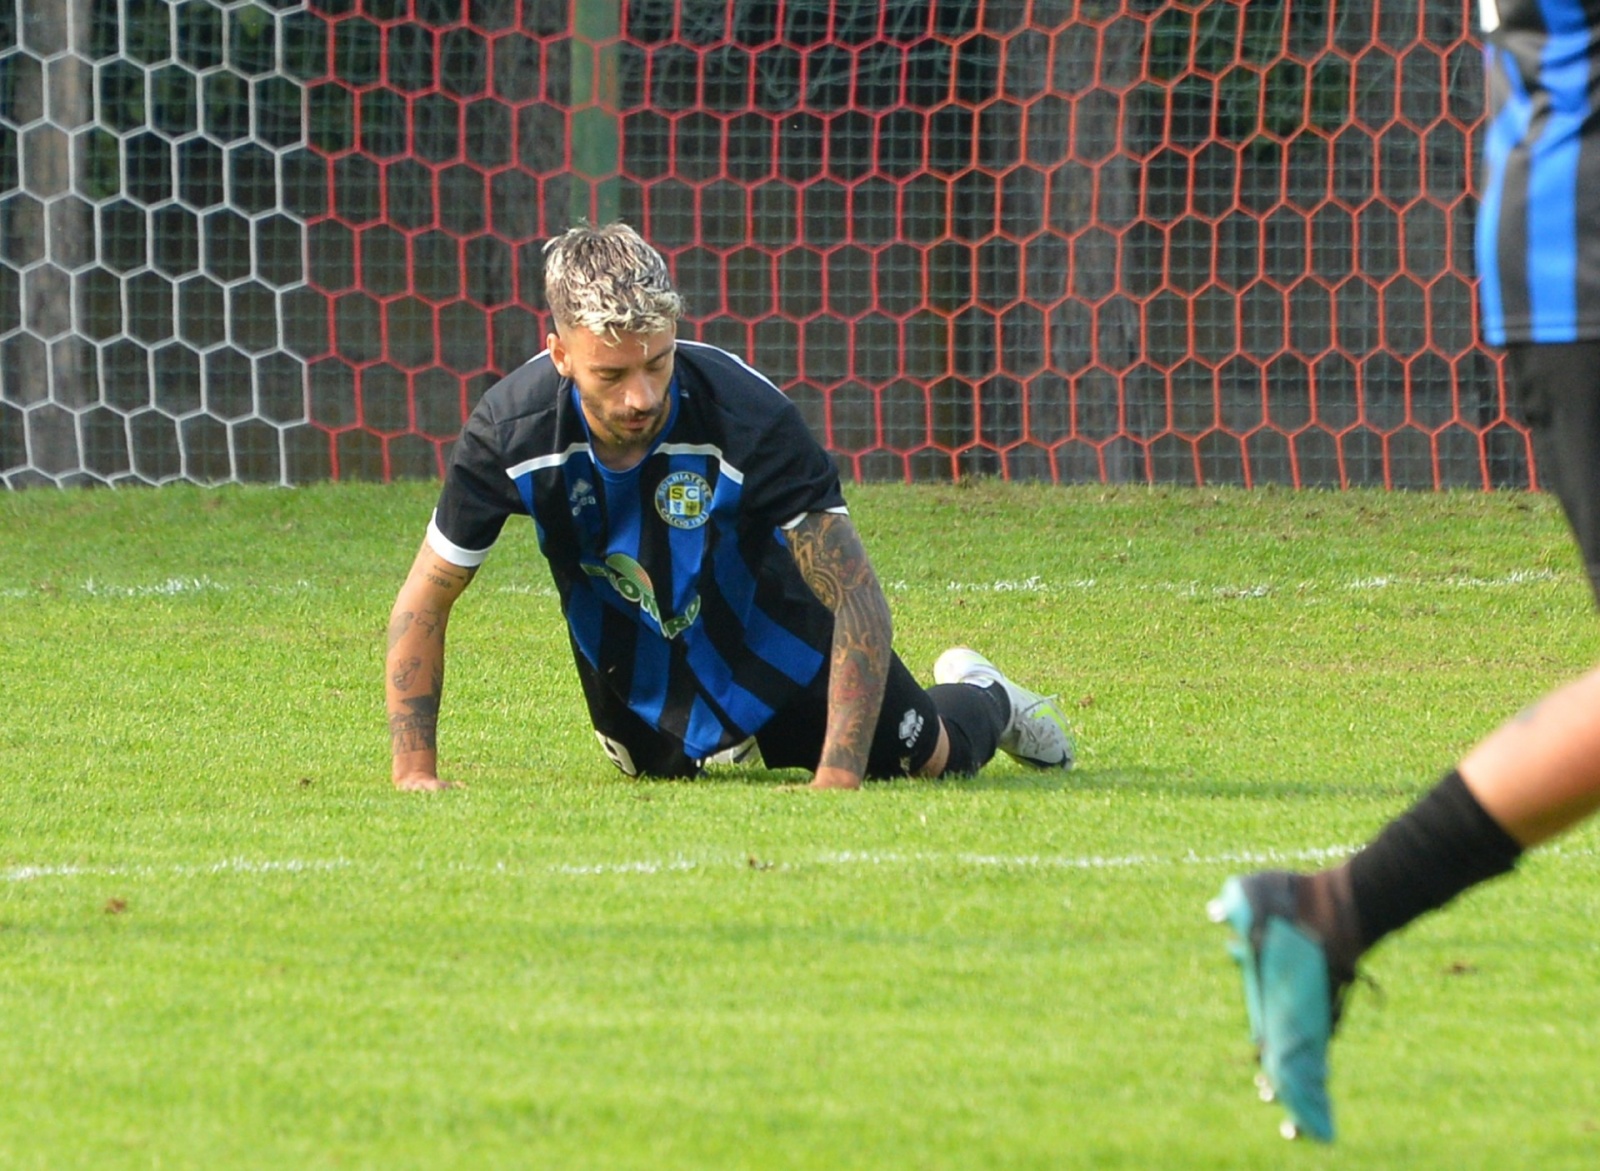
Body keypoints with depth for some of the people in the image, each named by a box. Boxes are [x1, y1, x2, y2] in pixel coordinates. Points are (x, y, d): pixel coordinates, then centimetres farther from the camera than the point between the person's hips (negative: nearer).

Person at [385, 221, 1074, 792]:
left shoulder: (746, 416, -39)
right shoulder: (512, 432, -33)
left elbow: (857, 598, -35)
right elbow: (423, 605, -19)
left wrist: (838, 780, -43)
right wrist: (415, 774, -28)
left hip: (771, 636, -2)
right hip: (633, 669, 2)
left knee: (931, 760, 13)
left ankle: (982, 699, 48)